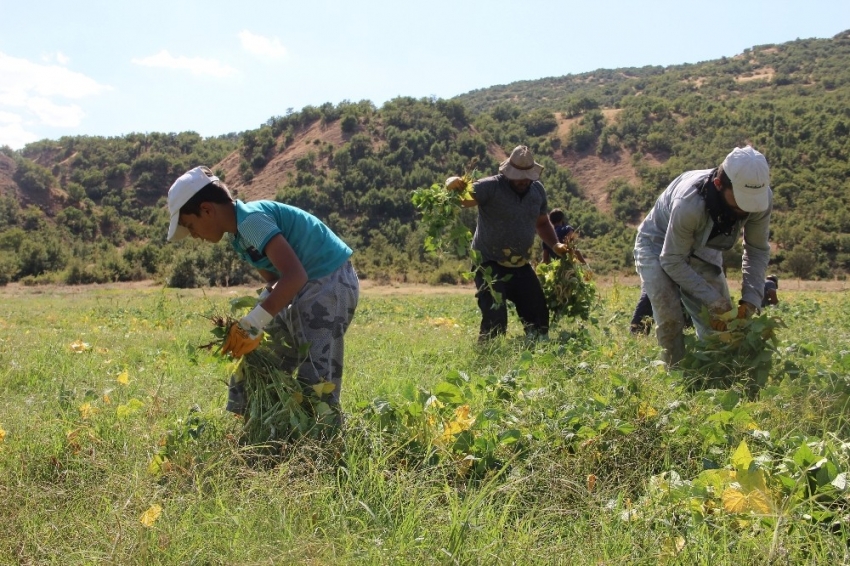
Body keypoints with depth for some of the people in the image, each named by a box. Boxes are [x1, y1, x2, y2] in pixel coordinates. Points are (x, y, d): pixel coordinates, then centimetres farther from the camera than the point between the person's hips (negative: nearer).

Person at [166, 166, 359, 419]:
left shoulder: (251, 219, -21)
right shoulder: (238, 231, 9)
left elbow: (295, 275, -31)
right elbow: (274, 277, 11)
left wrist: (254, 322, -30)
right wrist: (246, 325, -5)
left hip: (330, 282, -10)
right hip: (304, 284, 10)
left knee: (315, 378, -12)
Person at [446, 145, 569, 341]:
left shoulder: (538, 190, 3)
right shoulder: (491, 186, -16)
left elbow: (542, 223, 19)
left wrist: (555, 244, 2)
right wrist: (453, 185, -54)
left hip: (521, 266, 6)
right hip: (490, 265, -6)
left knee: (538, 315, 12)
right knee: (495, 320, -17)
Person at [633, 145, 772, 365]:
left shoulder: (761, 198, -26)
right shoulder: (689, 204, -42)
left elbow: (758, 250, -10)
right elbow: (672, 261, -30)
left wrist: (751, 298, -21)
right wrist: (713, 300, -33)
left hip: (702, 250, 5)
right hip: (659, 246, -5)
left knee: (723, 320, -2)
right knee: (670, 320, -23)